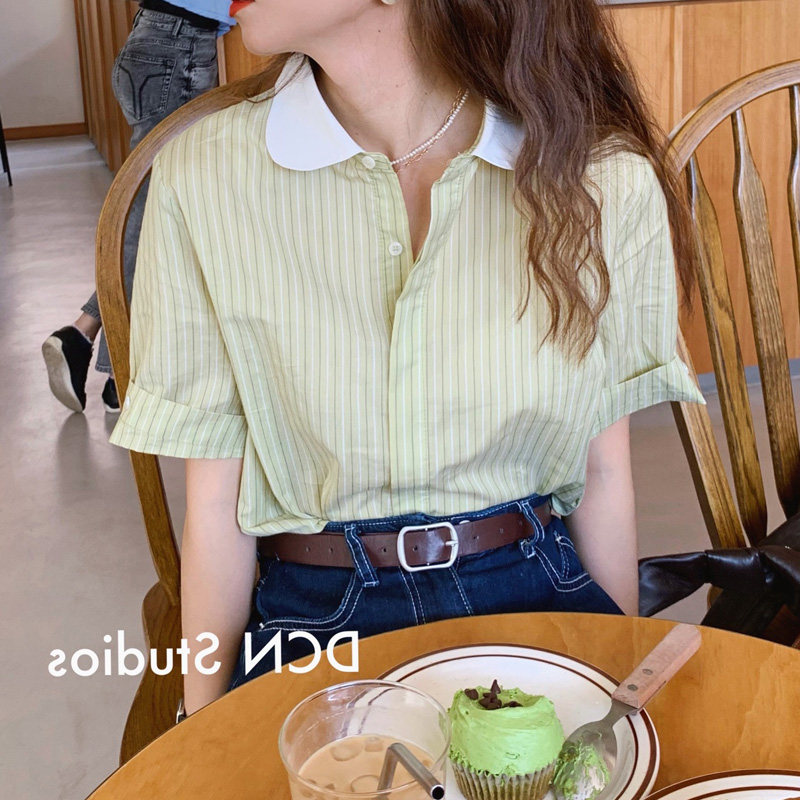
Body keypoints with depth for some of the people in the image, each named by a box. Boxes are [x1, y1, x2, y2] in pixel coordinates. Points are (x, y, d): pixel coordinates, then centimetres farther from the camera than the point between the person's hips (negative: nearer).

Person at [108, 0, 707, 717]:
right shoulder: (203, 179, -7)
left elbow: (604, 470, 3)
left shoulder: (605, 181, -6)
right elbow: (216, 504, -3)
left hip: (540, 601, 1)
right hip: (317, 618, 0)